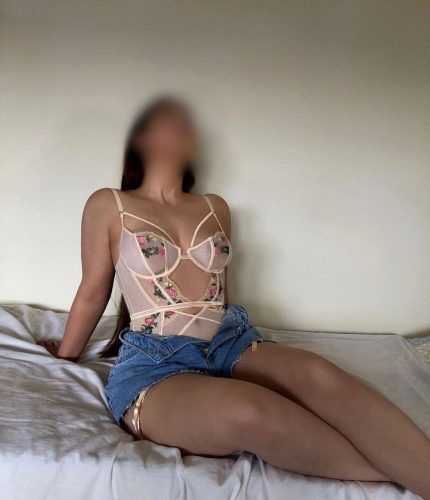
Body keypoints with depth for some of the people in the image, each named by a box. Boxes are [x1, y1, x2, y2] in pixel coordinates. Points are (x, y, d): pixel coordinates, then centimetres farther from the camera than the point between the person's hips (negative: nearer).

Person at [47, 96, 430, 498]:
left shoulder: (215, 207, 14)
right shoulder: (108, 205, 3)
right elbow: (93, 295, 11)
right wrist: (62, 361, 21)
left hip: (228, 343, 4)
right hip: (153, 363, -4)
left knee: (320, 377, -29)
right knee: (250, 413, -36)